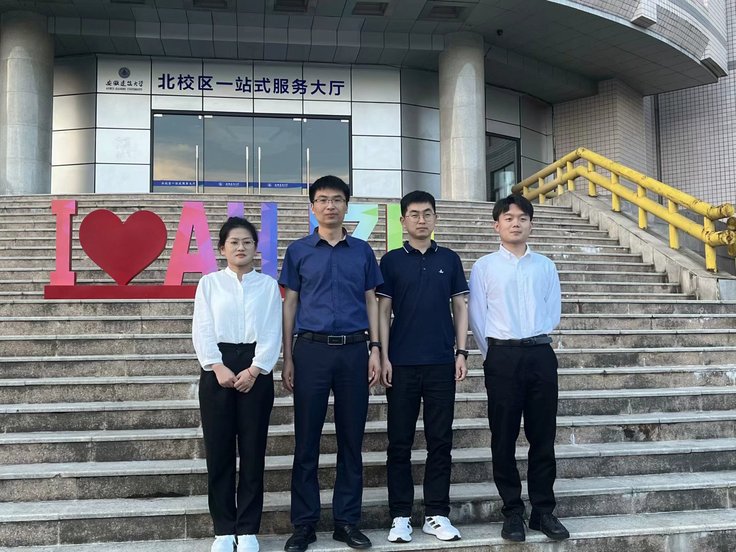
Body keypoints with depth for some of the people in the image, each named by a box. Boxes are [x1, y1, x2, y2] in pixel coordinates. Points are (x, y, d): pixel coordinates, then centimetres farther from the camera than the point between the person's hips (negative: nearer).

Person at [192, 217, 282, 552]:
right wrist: (218, 368, -12)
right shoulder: (209, 283, 9)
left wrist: (254, 370, -11)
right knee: (218, 450, 2)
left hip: (256, 369, 0)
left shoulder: (268, 285, 9)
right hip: (218, 368, 0)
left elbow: (272, 333, 2)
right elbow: (202, 330, 1)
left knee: (253, 449, 2)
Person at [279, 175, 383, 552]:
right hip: (312, 349, -1)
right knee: (307, 439, 2)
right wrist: (288, 358, 1)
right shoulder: (299, 250, 6)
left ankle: (347, 520, 17)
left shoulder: (362, 251, 10)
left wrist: (375, 349, 1)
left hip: (354, 350, 1)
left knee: (351, 438, 6)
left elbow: (371, 301, 11)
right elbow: (290, 304, 6)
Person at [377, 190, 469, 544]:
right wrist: (384, 357, -6)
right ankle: (400, 516, 13)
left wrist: (461, 351, 0)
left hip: (441, 362, 2)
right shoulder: (392, 260, 4)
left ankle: (437, 514, 16)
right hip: (402, 363, -1)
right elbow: (383, 311, 2)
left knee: (440, 442, 6)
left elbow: (460, 307, 9)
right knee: (400, 443, 4)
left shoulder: (449, 259, 9)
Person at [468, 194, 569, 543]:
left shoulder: (545, 266, 10)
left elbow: (553, 314, 12)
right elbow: (477, 318, 2)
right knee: (504, 437, 3)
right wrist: (495, 355, 4)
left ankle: (543, 510, 17)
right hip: (503, 356, -2)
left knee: (543, 436, 6)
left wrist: (534, 344, 7)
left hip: (541, 355, 2)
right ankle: (512, 512, 13)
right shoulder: (484, 267, 2)